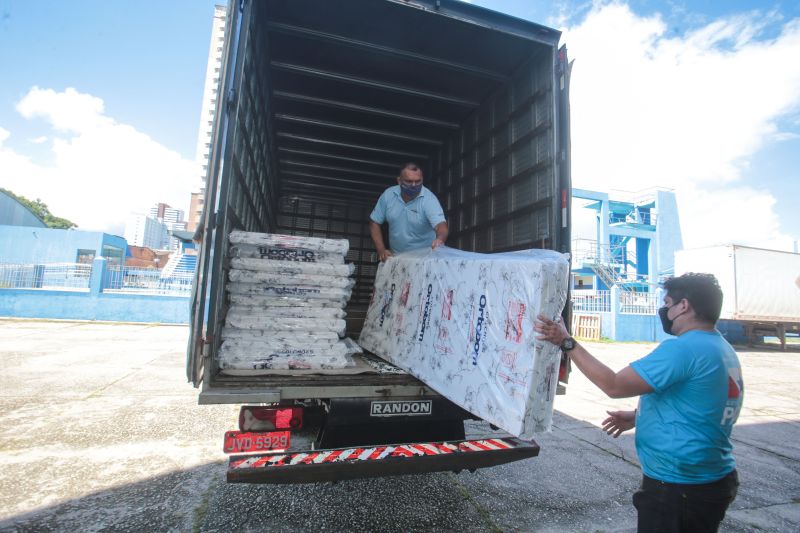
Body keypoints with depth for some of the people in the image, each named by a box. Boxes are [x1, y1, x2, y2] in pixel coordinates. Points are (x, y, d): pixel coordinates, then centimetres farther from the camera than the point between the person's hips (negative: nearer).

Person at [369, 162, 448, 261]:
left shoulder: (429, 199, -13)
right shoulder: (388, 194, -2)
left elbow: (440, 224, -26)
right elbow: (374, 222, 7)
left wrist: (440, 239, -49)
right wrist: (381, 250, -3)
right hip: (396, 257, 3)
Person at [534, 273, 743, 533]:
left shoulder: (683, 348, -25)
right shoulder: (723, 350, 6)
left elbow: (614, 385, -27)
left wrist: (566, 343, -24)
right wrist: (638, 416, 16)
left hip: (677, 489, -9)